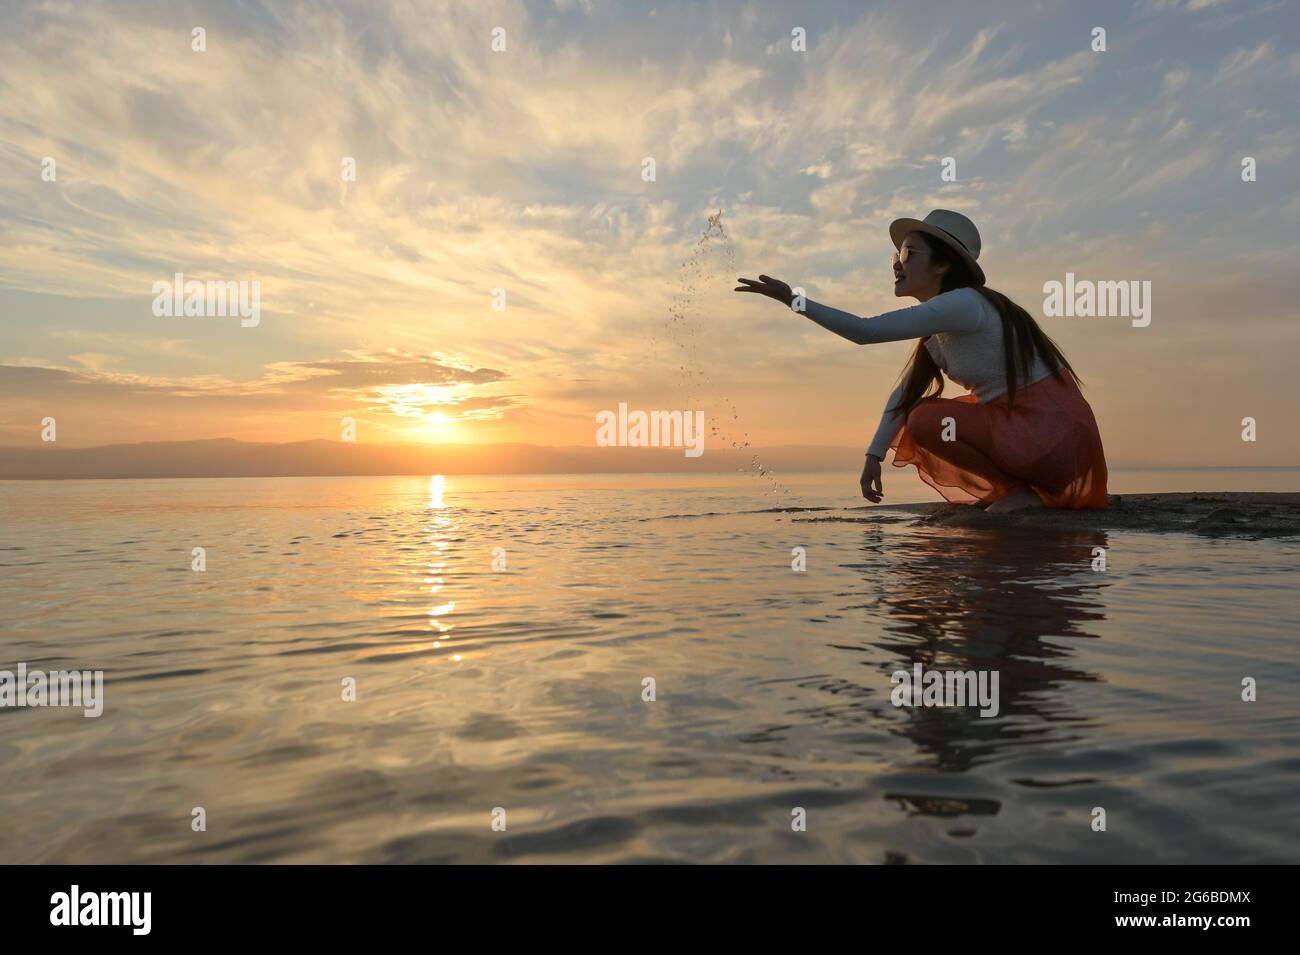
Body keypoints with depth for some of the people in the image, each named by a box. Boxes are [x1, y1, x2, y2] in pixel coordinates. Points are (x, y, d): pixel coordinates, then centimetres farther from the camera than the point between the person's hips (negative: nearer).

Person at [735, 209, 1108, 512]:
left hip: (1051, 430, -9)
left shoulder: (961, 304, -20)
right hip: (1023, 421, 9)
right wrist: (874, 455, 4)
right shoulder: (940, 328, 10)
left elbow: (865, 331, -25)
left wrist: (792, 298, -20)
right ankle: (1019, 487, 12)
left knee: (925, 421, -20)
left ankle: (1023, 491, -5)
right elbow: (905, 392, 9)